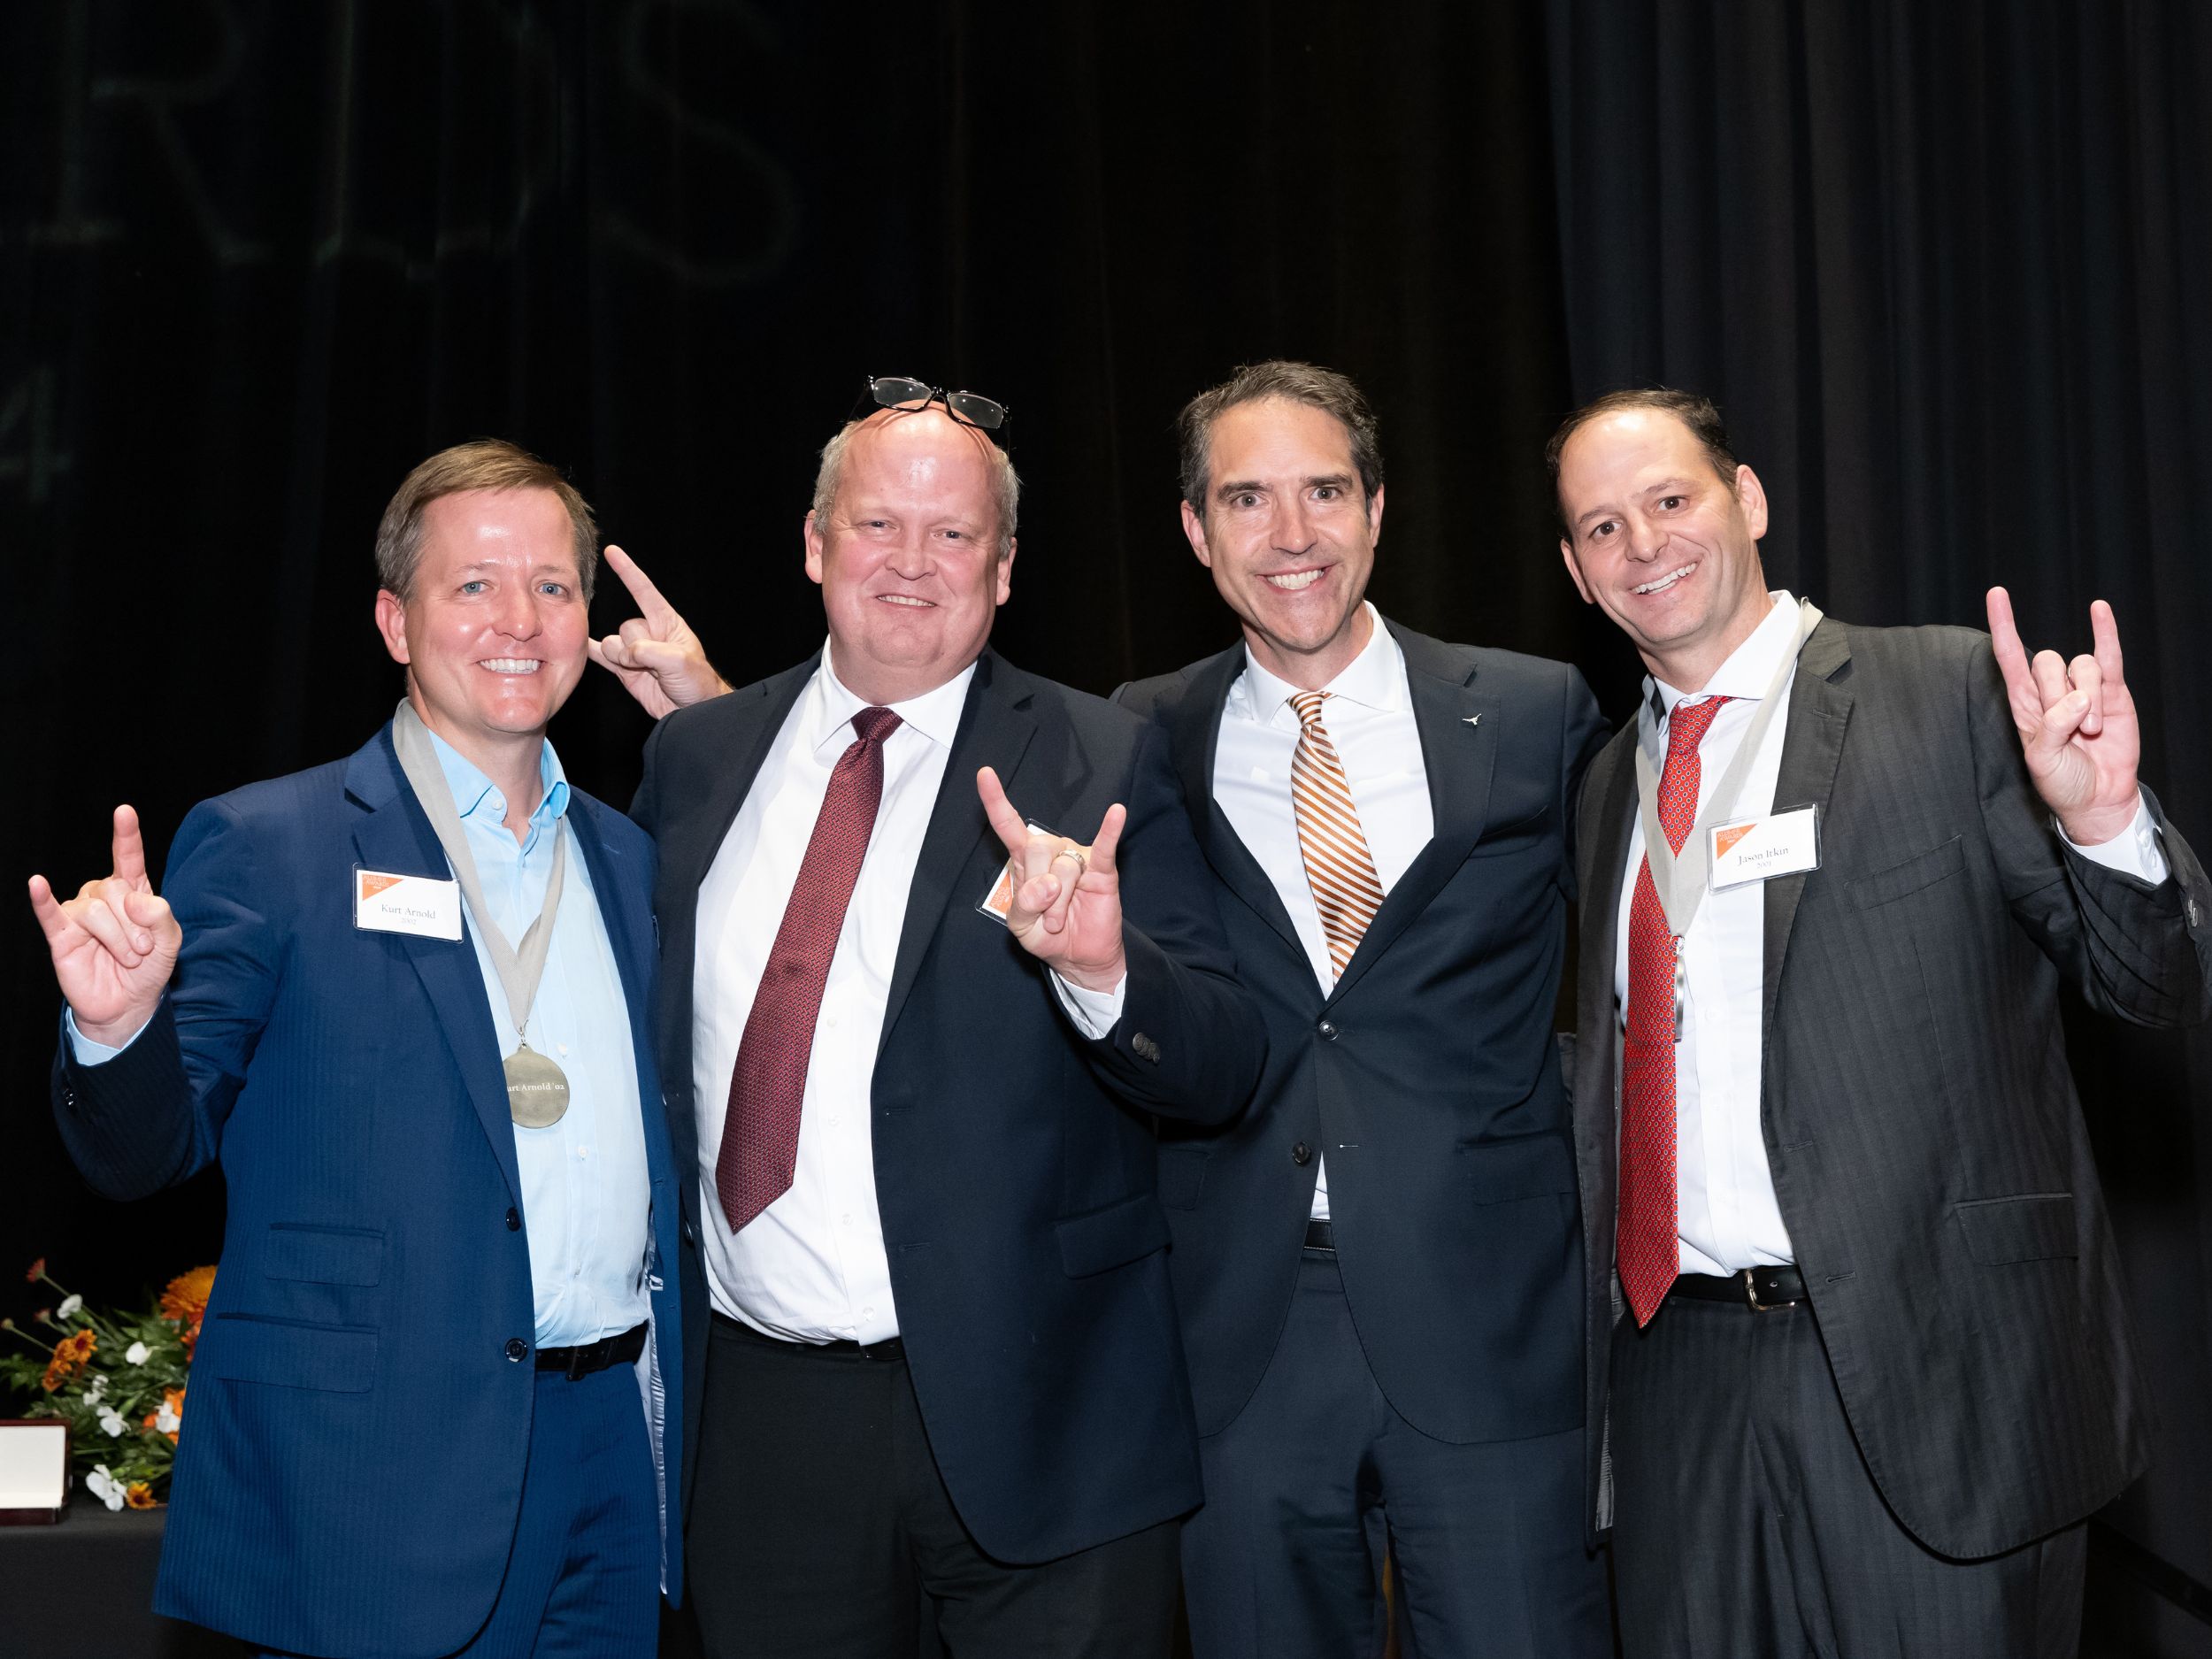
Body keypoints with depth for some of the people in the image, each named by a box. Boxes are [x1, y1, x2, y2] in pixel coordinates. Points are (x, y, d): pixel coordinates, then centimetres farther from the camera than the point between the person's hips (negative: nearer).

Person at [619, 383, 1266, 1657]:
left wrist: (1105, 969, -29)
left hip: (1029, 1421, -3)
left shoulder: (1097, 767, -5)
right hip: (762, 1416, 3)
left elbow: (1223, 1071, -11)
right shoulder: (697, 758, 7)